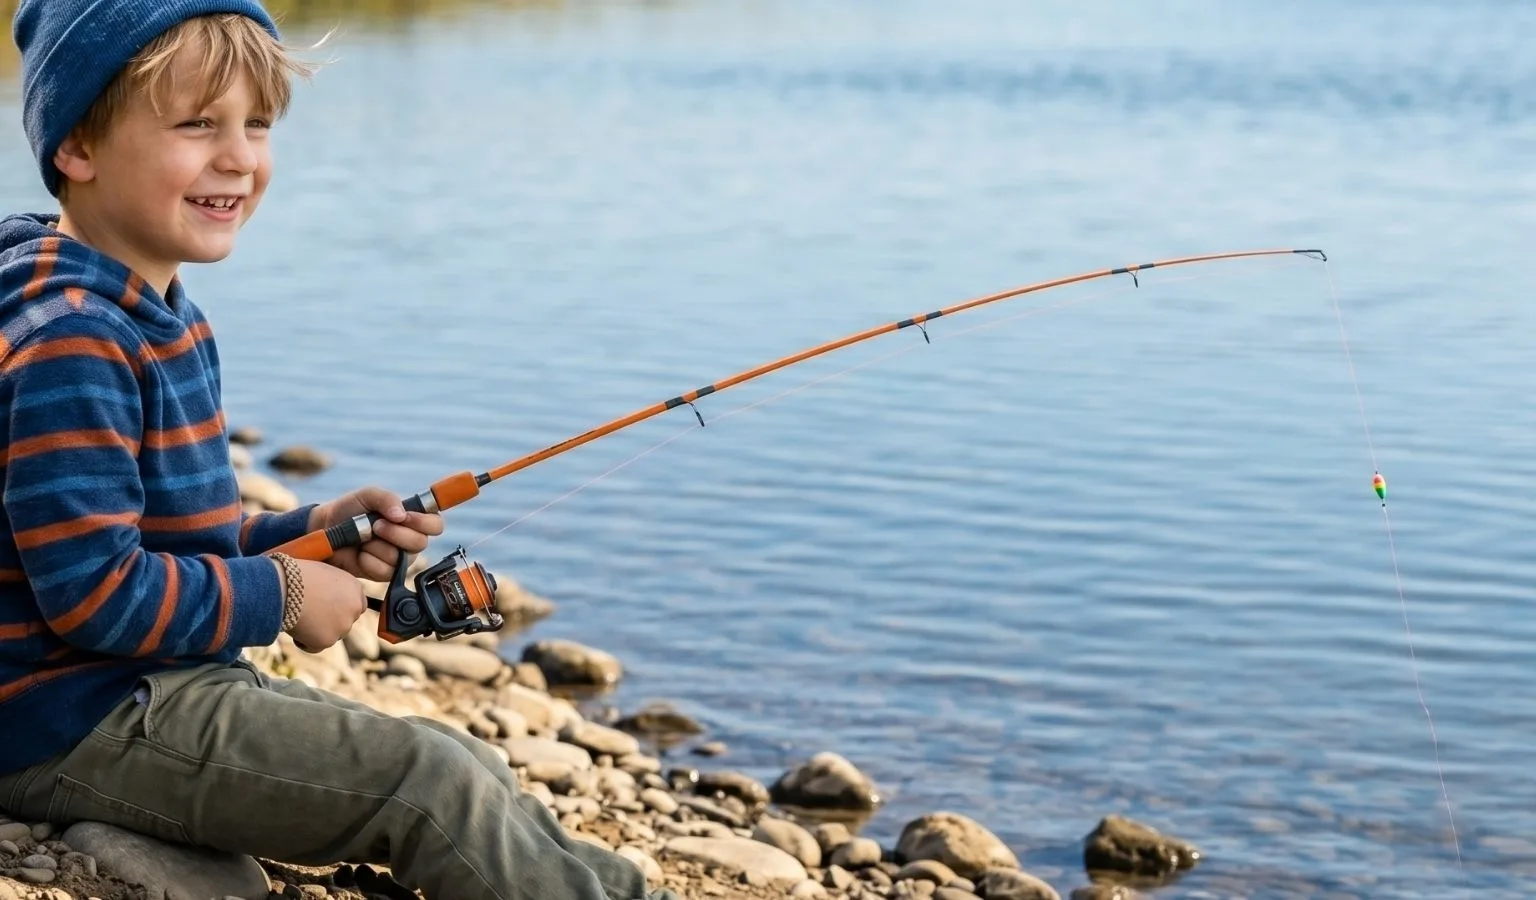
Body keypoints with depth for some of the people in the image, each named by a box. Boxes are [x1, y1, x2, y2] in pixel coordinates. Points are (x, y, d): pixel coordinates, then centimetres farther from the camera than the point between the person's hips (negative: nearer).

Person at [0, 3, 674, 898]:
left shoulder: (156, 316, 12)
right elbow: (93, 593, -25)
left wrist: (310, 535, 3)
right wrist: (281, 593, -13)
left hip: (170, 691, 10)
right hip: (76, 721, -10)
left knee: (475, 774, 11)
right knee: (429, 785, -16)